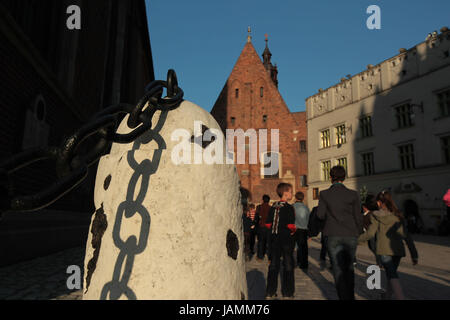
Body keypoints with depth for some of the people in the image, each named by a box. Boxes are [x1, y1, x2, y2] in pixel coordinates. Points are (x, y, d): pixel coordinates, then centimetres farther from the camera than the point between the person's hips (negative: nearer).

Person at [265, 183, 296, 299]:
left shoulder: (273, 207, 5)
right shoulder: (289, 208, -13)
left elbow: (268, 223, 4)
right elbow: (291, 225, -18)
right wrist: (293, 231, 2)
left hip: (274, 238, 5)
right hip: (286, 238, -5)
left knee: (274, 264, 12)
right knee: (288, 264, 7)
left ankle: (270, 291, 17)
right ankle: (287, 292, 12)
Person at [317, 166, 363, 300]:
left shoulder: (324, 194, -6)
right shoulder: (353, 194, -4)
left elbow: (320, 215, -4)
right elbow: (358, 216, 0)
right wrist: (359, 233, 14)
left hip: (333, 236, -2)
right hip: (351, 235, 2)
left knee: (338, 269, 5)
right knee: (349, 267, 20)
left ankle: (344, 297, 4)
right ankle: (350, 295, 30)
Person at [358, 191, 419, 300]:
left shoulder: (376, 216, -3)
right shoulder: (398, 215, 8)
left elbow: (370, 233, -7)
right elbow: (406, 235, 4)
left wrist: (357, 239, 8)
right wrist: (414, 254, 6)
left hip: (384, 250, -5)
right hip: (398, 250, 5)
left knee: (392, 276, -7)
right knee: (391, 274, 21)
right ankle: (387, 296, 35)